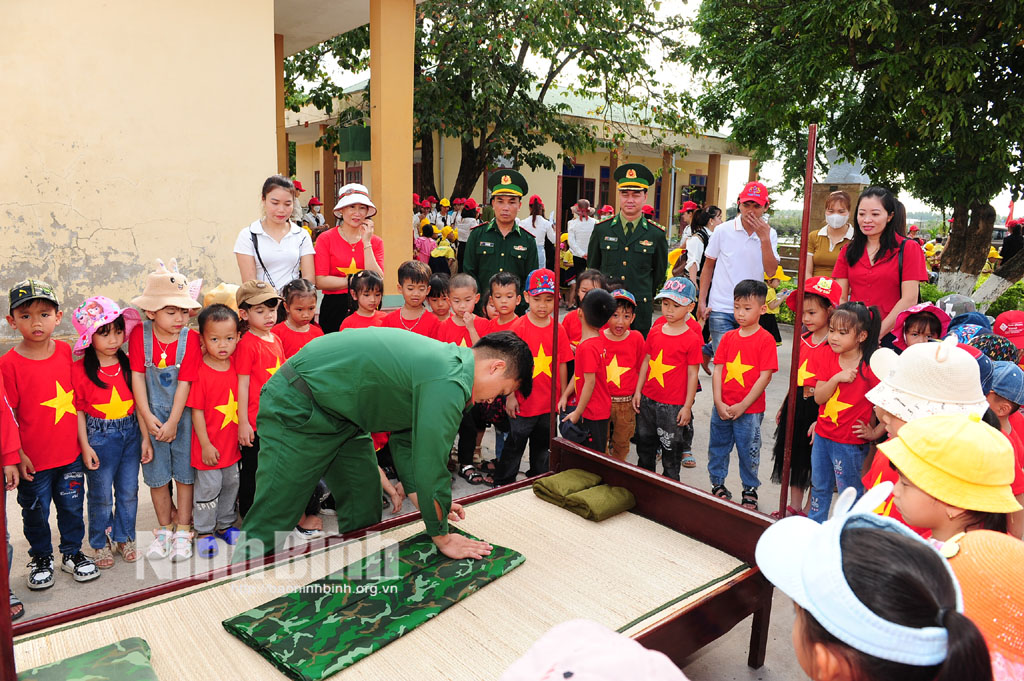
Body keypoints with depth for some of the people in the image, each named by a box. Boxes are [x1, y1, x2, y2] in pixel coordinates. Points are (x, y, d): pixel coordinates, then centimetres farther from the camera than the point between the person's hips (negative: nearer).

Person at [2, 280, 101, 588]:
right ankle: (41, 557, 36)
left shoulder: (66, 351, -2)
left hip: (70, 454, 3)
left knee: (72, 506, 16)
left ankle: (72, 552, 35)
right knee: (36, 512, 14)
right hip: (34, 460, -3)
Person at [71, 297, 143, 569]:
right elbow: (79, 409, -6)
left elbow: (139, 403, 3)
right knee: (100, 495, 10)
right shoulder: (80, 370, -9)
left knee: (129, 492, 12)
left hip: (130, 433, 3)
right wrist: (85, 445, -9)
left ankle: (125, 538, 31)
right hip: (99, 436, -3)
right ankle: (100, 544, 29)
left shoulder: (128, 364, 0)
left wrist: (145, 438, 3)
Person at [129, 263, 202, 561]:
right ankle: (164, 528, 27)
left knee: (184, 473, 6)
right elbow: (137, 377, -8)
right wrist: (147, 418, -11)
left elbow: (184, 384, -12)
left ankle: (183, 531, 20)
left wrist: (173, 422, -12)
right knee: (157, 476, 9)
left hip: (182, 415, -1)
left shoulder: (190, 338, -11)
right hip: (151, 416, 1)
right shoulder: (139, 335, -8)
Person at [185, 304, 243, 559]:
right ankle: (204, 531, 23)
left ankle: (225, 525, 36)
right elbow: (196, 411, -15)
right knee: (209, 487, 6)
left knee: (231, 483, 18)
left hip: (231, 442, 6)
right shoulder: (201, 373, -18)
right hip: (210, 446, -6)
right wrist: (206, 445, -14)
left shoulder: (235, 366, -1)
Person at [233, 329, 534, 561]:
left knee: (364, 514, 12)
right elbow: (431, 465, -23)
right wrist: (442, 538, -8)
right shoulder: (448, 383, -27)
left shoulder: (446, 359, 4)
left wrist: (425, 501, 9)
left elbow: (405, 436, 12)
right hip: (297, 409, -10)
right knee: (273, 516, -2)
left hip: (339, 411, 10)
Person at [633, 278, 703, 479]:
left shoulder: (692, 339, -11)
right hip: (648, 400, 6)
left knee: (671, 450, 7)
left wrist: (687, 407, -10)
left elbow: (692, 374, -10)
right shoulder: (654, 332, 3)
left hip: (674, 405, -5)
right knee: (645, 445, 20)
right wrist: (638, 391, 8)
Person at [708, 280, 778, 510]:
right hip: (722, 408, 4)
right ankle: (718, 484, 32)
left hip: (750, 411, -4)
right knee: (717, 447, 14)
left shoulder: (765, 339, -8)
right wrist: (719, 403, -7)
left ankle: (750, 491, 26)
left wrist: (742, 406, -13)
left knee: (748, 452, 7)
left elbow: (765, 377, -12)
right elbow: (717, 371, 3)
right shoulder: (728, 337, 5)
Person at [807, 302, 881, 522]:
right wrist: (837, 378, -22)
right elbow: (818, 397, -8)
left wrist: (874, 433, -9)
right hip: (823, 435, 5)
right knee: (819, 485, 20)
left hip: (851, 441, -5)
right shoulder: (826, 358, -3)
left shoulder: (871, 366, -17)